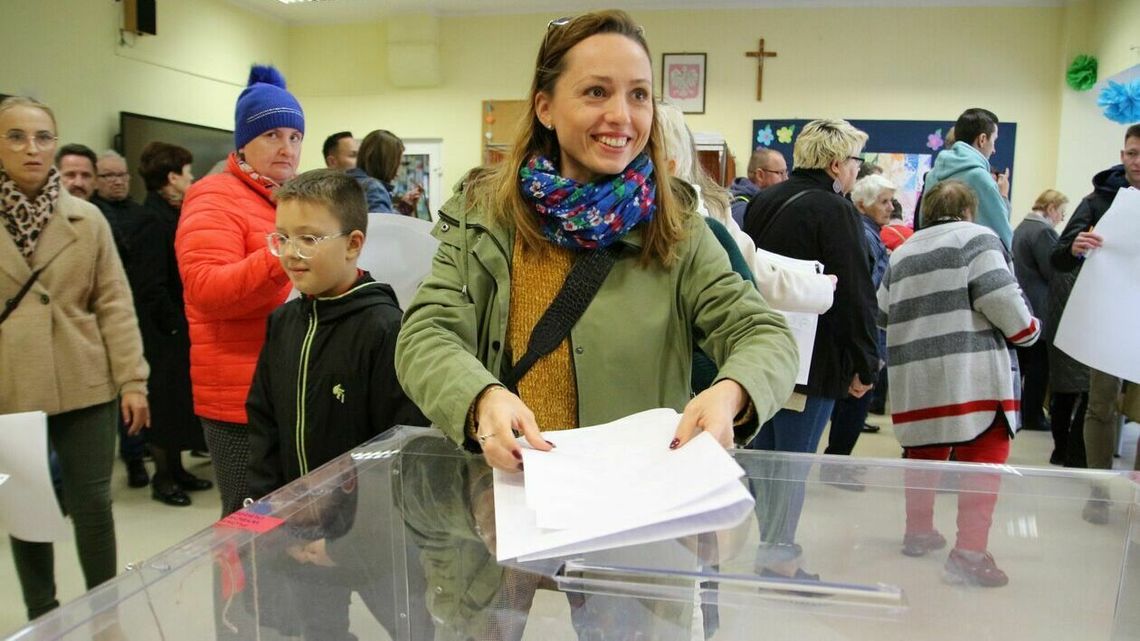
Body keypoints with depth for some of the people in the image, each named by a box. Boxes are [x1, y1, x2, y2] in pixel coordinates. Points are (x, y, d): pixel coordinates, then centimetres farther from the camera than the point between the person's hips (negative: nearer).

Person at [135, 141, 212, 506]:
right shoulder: (154, 220, -17)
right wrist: (175, 325, -16)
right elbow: (151, 287, -22)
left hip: (179, 328, 9)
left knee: (179, 401, 16)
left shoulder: (170, 215, 11)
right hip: (165, 332, -9)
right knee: (166, 402, 2)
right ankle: (163, 478, 15)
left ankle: (175, 469, 28)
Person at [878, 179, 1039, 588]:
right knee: (983, 459, 0)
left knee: (924, 454, 18)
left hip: (914, 378, 6)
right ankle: (970, 553, -3)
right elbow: (1003, 300, -12)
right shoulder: (977, 238, -1)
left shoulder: (902, 253, 17)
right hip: (970, 374, -6)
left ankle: (918, 532, 29)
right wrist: (1029, 330, 6)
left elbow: (883, 314, 18)